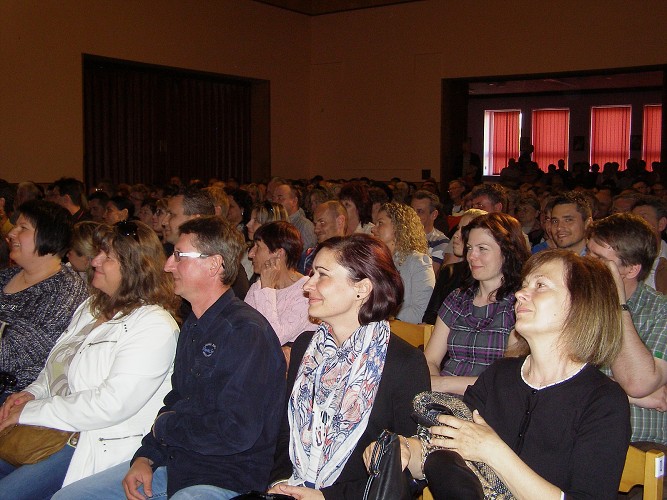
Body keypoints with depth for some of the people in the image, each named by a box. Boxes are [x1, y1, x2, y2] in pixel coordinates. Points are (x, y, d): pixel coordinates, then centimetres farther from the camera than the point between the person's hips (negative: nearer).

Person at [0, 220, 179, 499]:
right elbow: (57, 366, 24)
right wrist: (32, 393, 2)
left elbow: (111, 404, -23)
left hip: (99, 445, -8)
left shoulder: (154, 325, -16)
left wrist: (29, 412, -17)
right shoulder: (92, 307, 13)